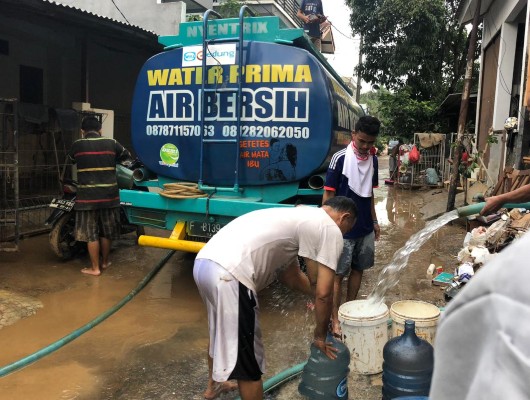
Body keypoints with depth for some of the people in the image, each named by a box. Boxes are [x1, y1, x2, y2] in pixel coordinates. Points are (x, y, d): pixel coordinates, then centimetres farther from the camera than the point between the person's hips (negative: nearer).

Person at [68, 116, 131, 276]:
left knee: (91, 233, 6)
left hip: (88, 196, -2)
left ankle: (95, 268, 12)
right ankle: (105, 262, 30)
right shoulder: (111, 143, 2)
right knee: (106, 231, 15)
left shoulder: (78, 145, -2)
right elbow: (127, 154, 19)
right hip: (109, 194, 2)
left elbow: (71, 160, 19)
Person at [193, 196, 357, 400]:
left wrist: (323, 297, 36)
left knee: (220, 331, 34)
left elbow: (290, 275, 32)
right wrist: (320, 335, 14)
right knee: (247, 359, 8)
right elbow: (323, 292, -1)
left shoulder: (299, 217, 29)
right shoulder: (330, 229, 2)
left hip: (205, 261, 10)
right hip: (229, 275, -10)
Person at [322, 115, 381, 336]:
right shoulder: (340, 158, -12)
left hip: (366, 227, 6)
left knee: (358, 269, 14)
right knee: (338, 274, 2)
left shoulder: (373, 159, 6)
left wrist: (374, 221, 16)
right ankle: (335, 318, 13)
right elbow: (328, 194, -11)